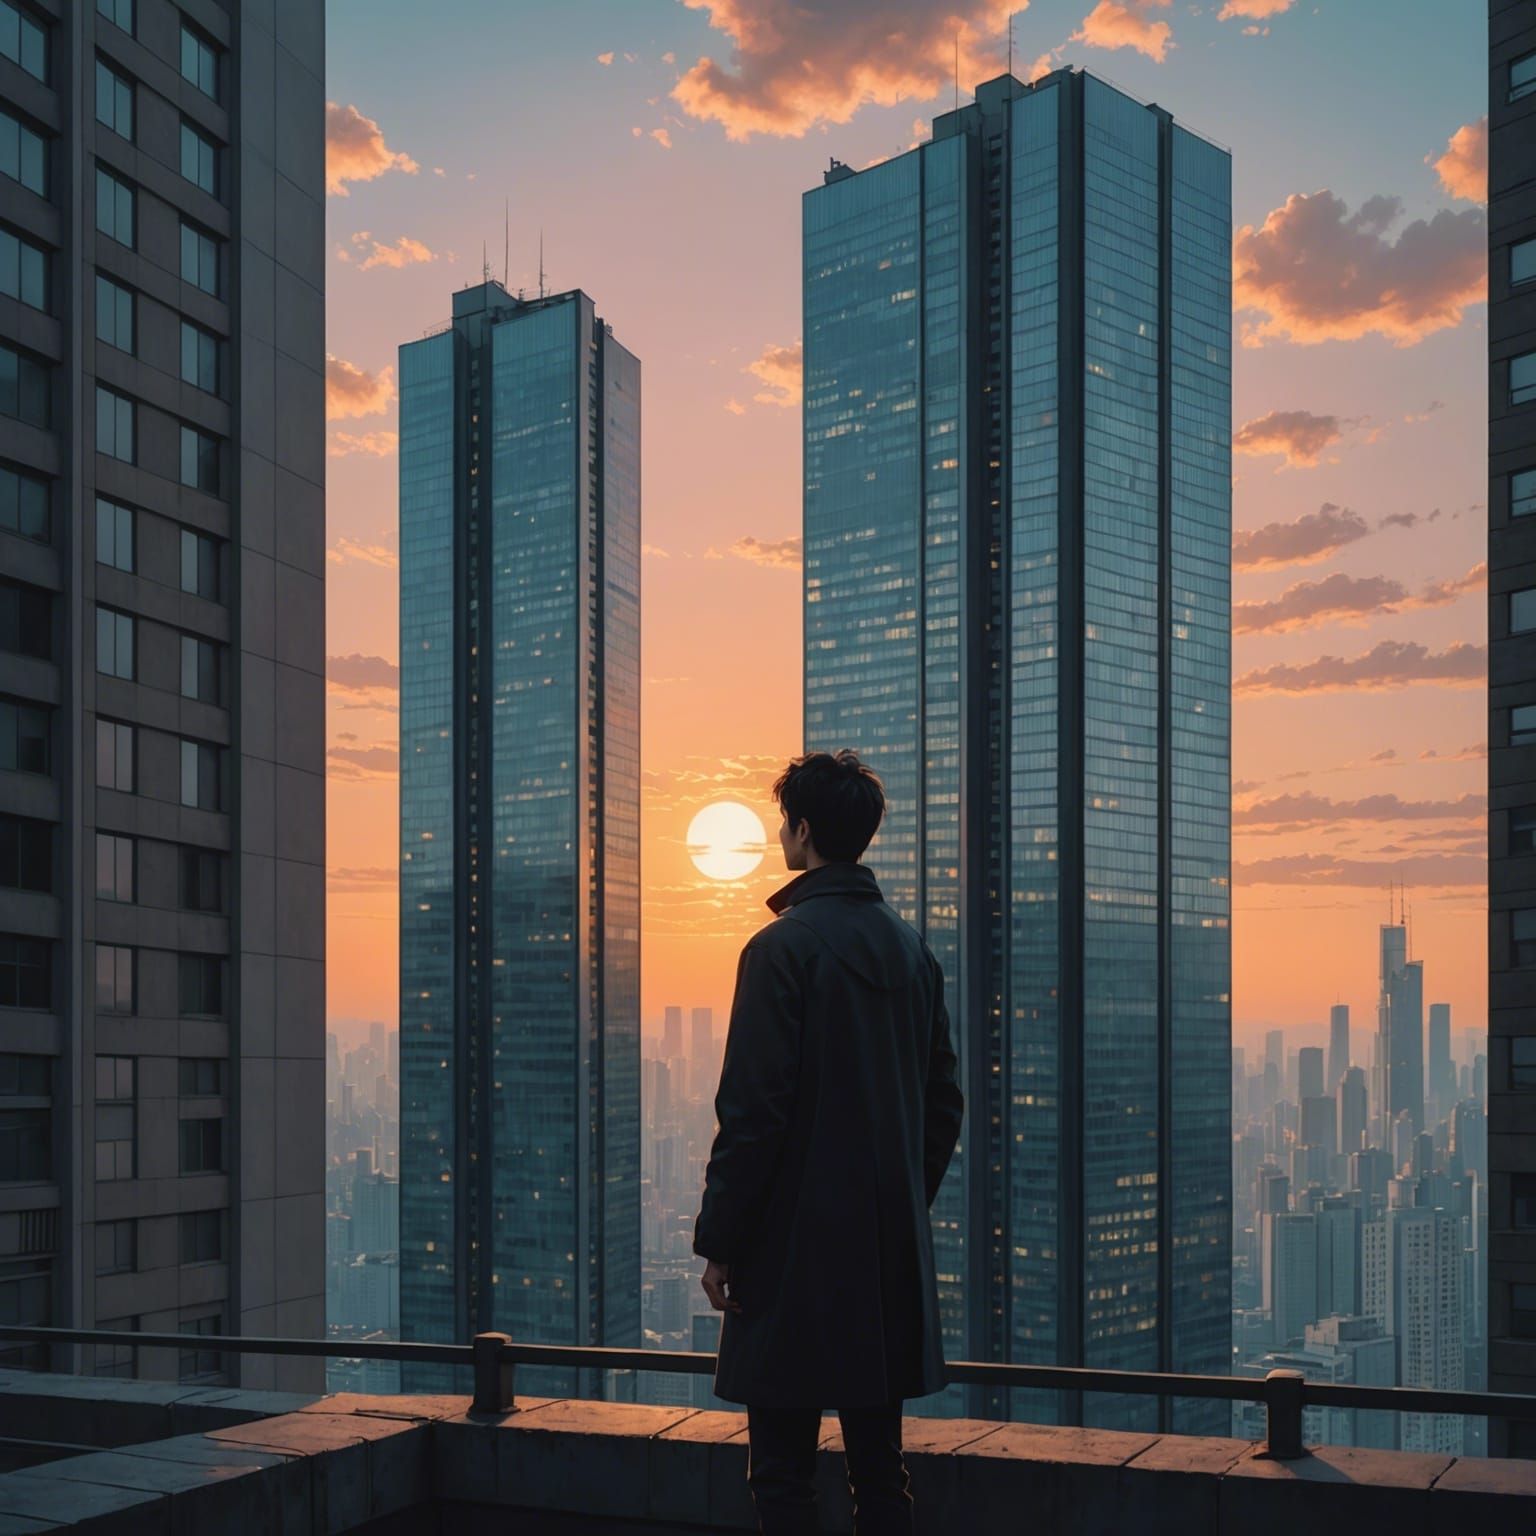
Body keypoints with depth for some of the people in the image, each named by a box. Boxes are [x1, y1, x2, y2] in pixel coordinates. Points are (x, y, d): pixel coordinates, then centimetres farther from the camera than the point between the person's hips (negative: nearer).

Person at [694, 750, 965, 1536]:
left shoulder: (782, 948, -12)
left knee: (783, 1470, 0)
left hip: (797, 1245, -7)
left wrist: (718, 1242, -9)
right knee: (879, 1465, 12)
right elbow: (944, 1105, 13)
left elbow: (752, 1111, -15)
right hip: (891, 1250, 7)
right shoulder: (912, 949, 9)